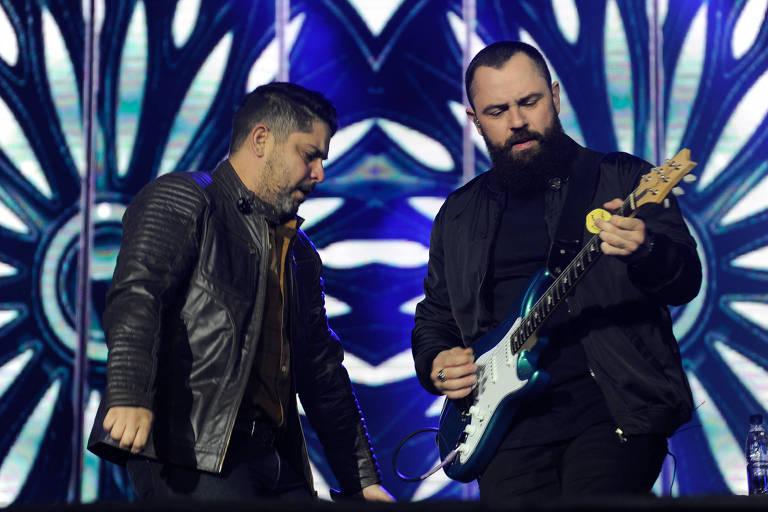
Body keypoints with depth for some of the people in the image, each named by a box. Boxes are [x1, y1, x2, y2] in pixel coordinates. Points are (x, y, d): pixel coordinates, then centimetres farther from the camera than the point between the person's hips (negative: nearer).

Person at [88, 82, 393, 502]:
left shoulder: (300, 254, 25)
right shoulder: (180, 200, 1)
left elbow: (324, 373, 27)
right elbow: (136, 294, -16)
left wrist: (362, 482, 23)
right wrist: (129, 397, -32)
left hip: (278, 463, 7)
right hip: (188, 455, -7)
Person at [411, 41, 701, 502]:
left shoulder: (625, 180, 5)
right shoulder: (459, 216, 17)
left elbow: (686, 282, -6)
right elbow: (434, 316, 26)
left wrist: (645, 252, -28)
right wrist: (435, 364, 5)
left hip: (617, 407, -3)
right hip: (510, 421, 4)